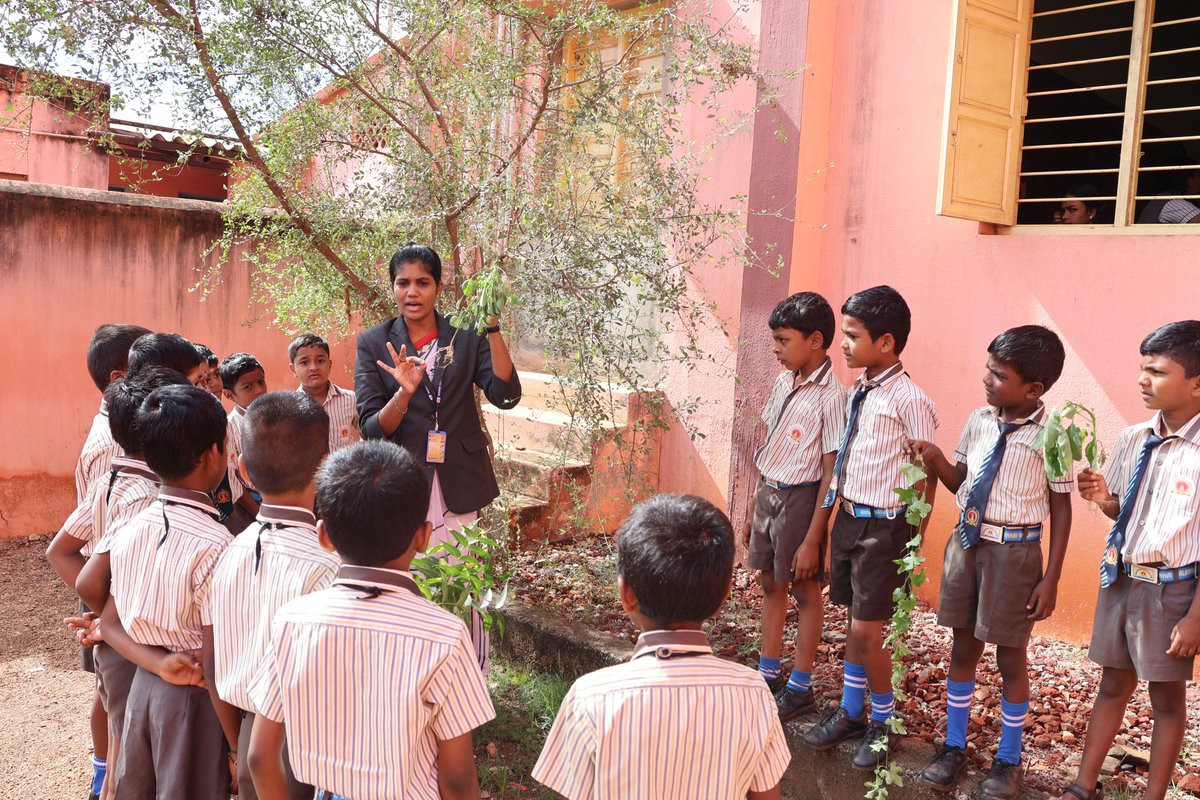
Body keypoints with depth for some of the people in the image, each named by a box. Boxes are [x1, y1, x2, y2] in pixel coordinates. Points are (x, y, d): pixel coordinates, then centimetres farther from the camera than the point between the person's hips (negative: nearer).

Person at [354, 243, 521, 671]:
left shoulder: (466, 337, 2)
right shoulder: (373, 343, 1)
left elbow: (505, 395, -11)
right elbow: (372, 429, -6)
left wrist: (492, 326, -19)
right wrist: (404, 392, -25)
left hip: (458, 486, 0)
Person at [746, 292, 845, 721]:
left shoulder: (830, 396, -18)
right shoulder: (782, 384, 5)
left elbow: (831, 473, -18)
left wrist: (812, 540, -17)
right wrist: (755, 509, 16)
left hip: (799, 498, -7)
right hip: (767, 492, 8)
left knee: (804, 591, 7)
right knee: (770, 583, 17)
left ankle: (800, 687, 21)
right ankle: (768, 673, 33)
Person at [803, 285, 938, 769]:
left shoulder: (908, 401, -17)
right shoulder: (858, 393, 6)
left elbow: (926, 478, -13)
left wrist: (912, 543, -11)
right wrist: (837, 506, 11)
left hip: (883, 526, -7)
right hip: (848, 516, 7)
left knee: (867, 632, 1)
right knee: (854, 624, 18)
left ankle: (882, 723, 23)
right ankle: (850, 712, 33)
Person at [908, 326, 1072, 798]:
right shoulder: (979, 421, 0)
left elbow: (1061, 510, -8)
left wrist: (1051, 579, -8)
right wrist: (936, 461, -11)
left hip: (1014, 550, -5)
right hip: (967, 541, 5)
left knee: (1010, 656, 9)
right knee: (963, 648, 15)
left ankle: (1008, 761, 30)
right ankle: (954, 747, 32)